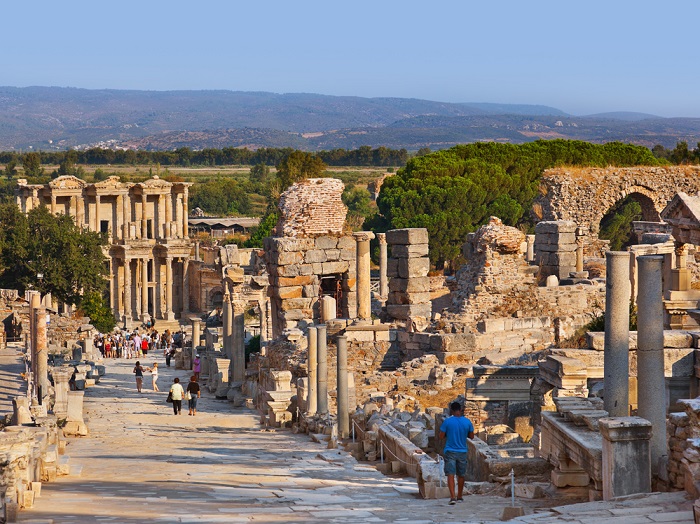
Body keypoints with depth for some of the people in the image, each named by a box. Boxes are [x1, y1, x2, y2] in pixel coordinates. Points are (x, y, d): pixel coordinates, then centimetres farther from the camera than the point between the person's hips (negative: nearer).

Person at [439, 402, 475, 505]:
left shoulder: (447, 421, -10)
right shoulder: (467, 422, -3)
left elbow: (441, 436, -5)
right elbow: (471, 436, 7)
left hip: (450, 452, -3)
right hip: (462, 452, 3)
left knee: (450, 474, -5)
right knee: (461, 475, 16)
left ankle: (452, 497, -19)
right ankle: (459, 497, 27)